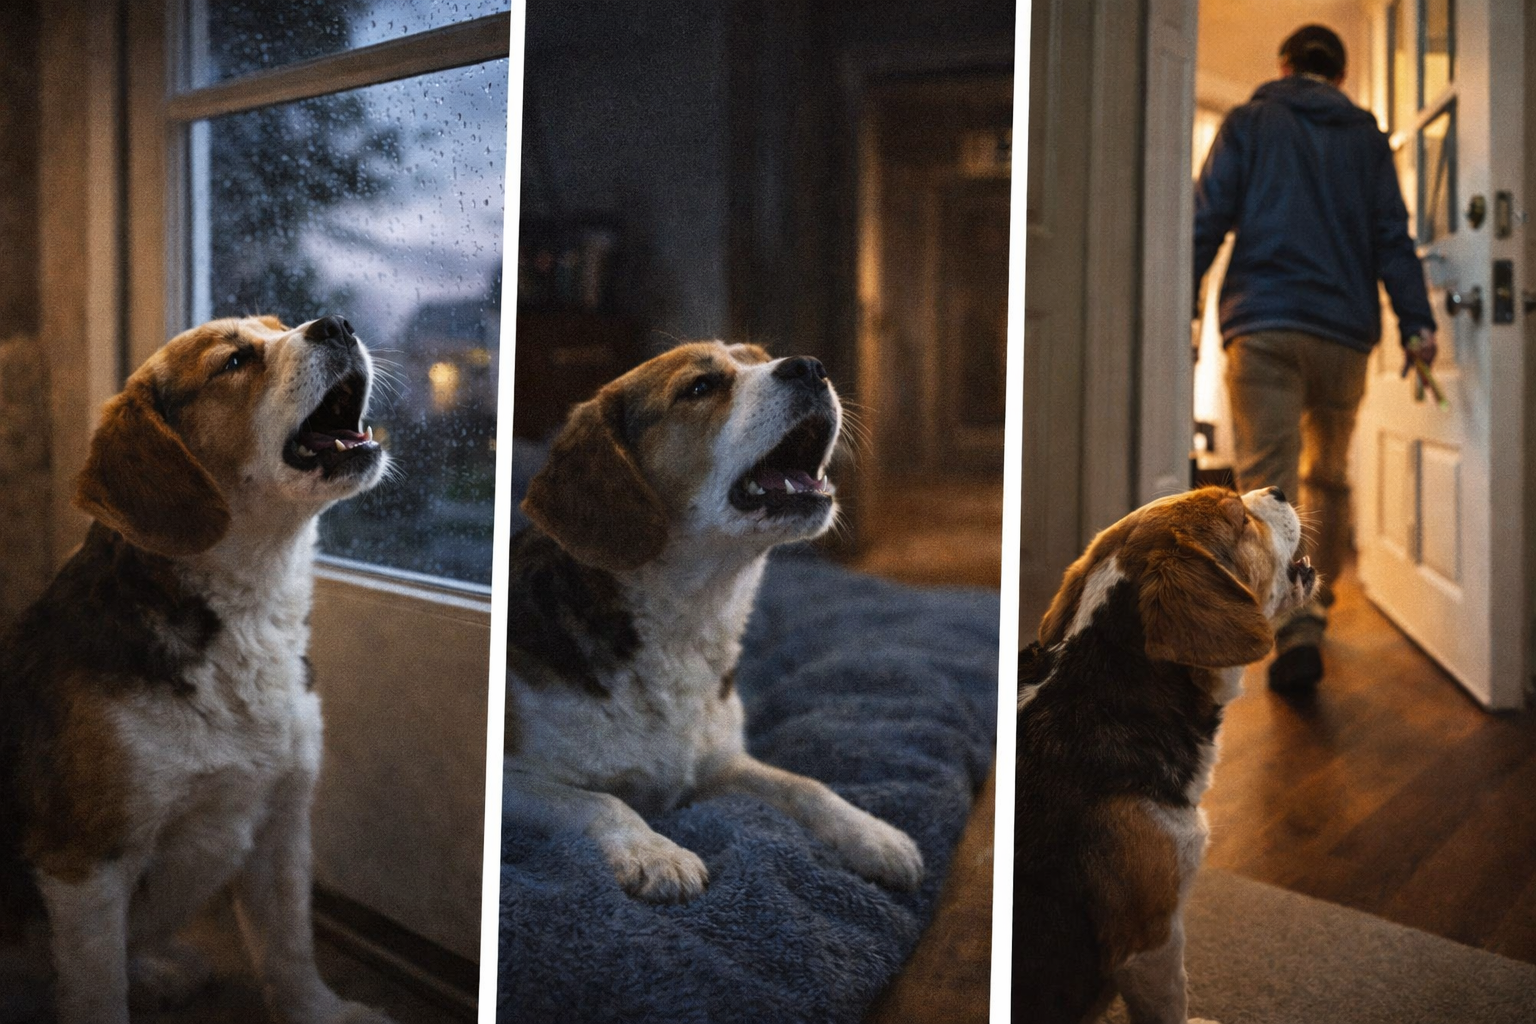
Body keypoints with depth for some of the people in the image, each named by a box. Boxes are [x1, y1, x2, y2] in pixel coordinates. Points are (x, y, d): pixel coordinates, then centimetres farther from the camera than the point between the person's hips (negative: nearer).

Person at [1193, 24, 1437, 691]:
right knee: (1328, 475, 19)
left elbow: (1207, 223, 0)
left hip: (1263, 324, -3)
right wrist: (1416, 323, 3)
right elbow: (1392, 237, 7)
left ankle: (1295, 628, -24)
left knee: (1267, 479, -10)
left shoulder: (1249, 123, 9)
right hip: (1345, 332, 4)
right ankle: (1317, 603, 27)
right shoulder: (1366, 136, 16)